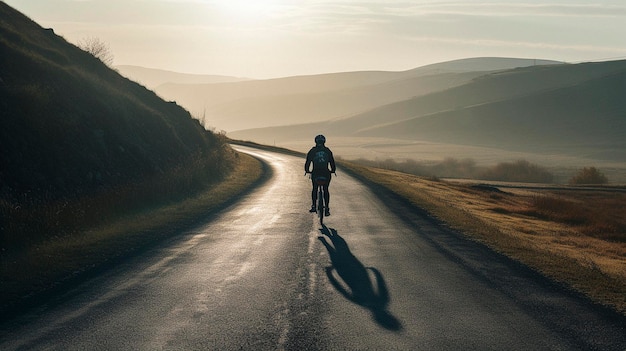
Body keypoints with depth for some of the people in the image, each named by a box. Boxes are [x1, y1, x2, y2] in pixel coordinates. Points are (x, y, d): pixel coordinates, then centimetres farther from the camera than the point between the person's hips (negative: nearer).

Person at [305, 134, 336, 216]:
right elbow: (332, 162, 9)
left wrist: (307, 170, 20)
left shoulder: (312, 151, 2)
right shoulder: (328, 151, 6)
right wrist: (333, 170, 27)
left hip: (315, 173, -1)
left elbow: (308, 162, 2)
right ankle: (327, 209, 6)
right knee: (326, 190, 13)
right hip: (326, 173, 1)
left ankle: (314, 206, 9)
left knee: (314, 189, 20)